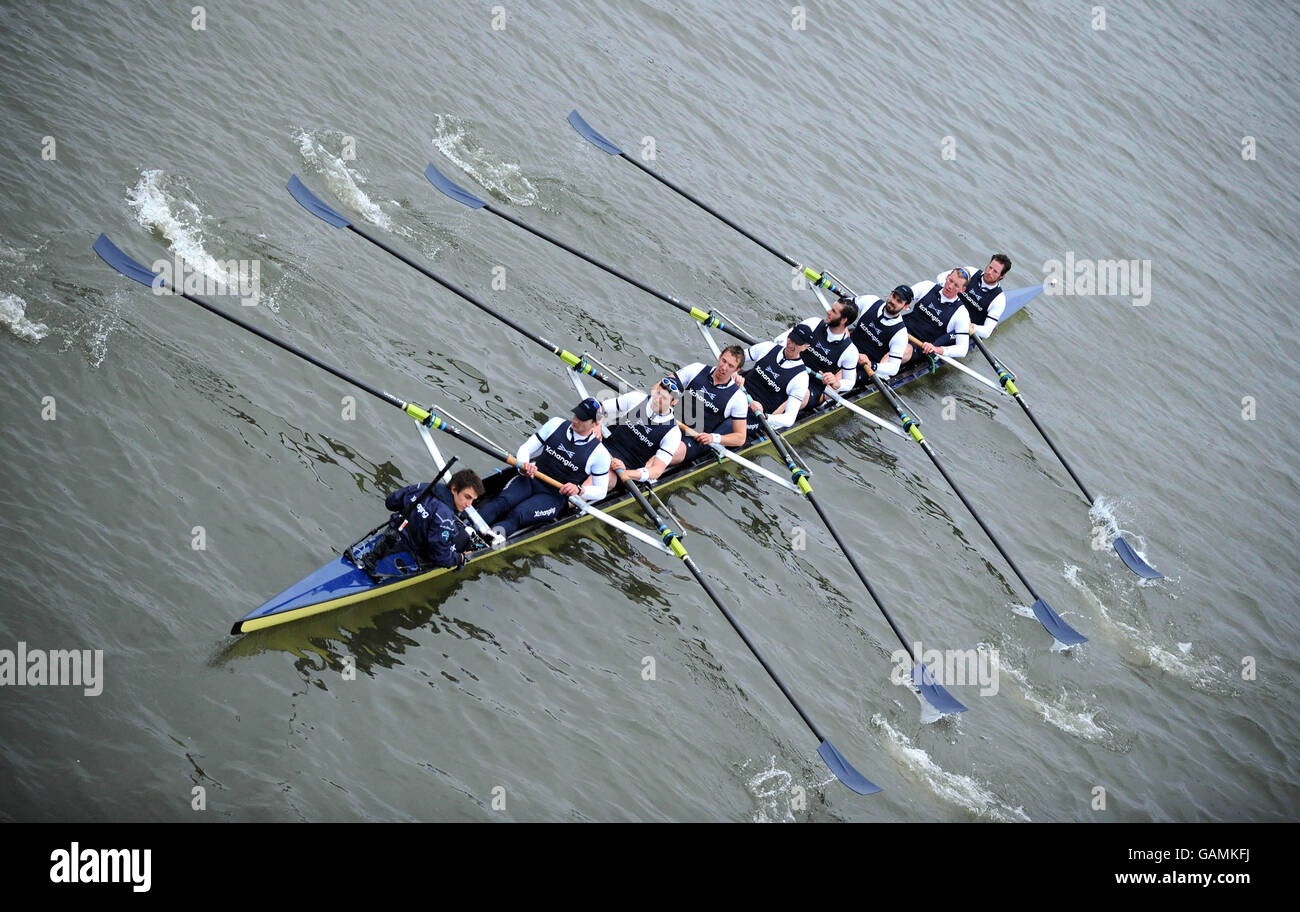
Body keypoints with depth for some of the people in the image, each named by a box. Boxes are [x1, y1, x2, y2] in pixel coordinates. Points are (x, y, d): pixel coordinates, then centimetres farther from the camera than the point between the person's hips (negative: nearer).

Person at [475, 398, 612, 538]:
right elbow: (526, 448, 7)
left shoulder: (599, 454, -4)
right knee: (501, 501, -28)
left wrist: (579, 489, -17)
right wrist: (523, 466, -15)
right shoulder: (556, 424, 5)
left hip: (555, 496, -3)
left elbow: (601, 491, 2)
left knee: (517, 515, -31)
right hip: (530, 479, 3)